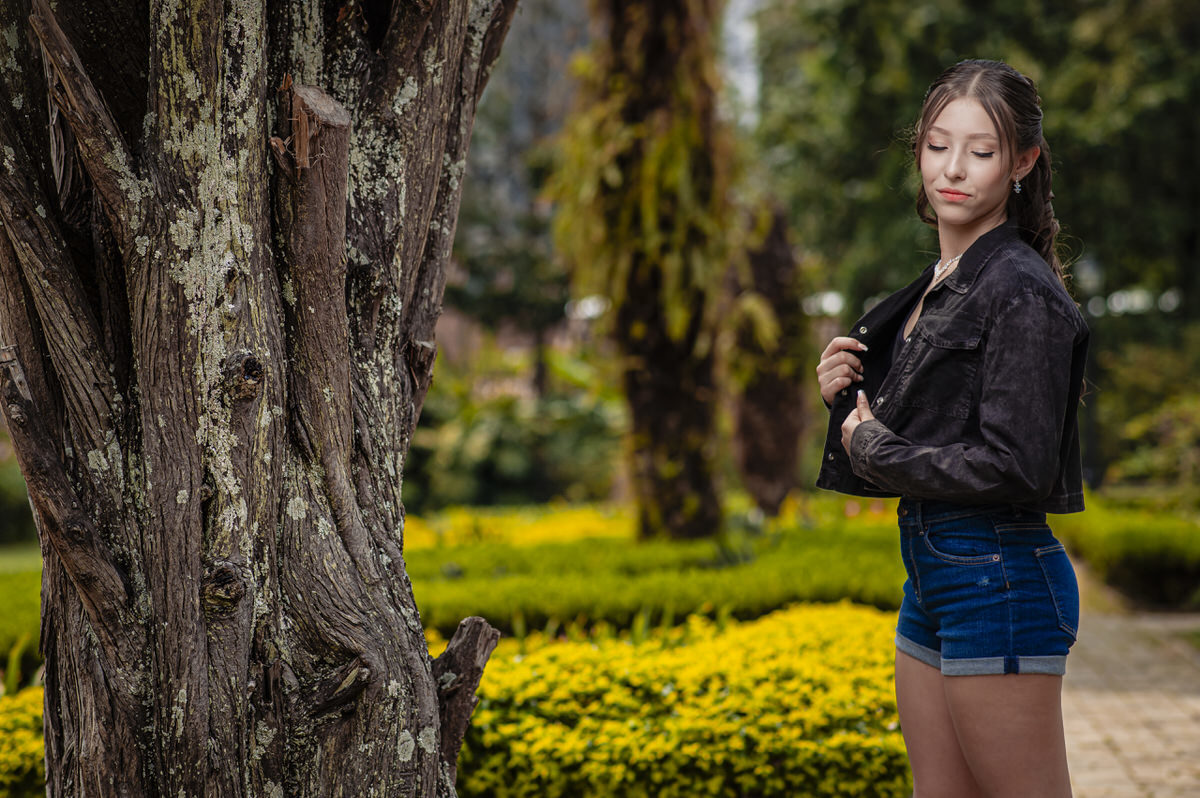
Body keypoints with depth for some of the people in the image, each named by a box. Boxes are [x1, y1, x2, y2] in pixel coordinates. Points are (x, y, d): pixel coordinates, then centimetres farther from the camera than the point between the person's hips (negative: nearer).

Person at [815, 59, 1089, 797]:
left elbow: (1016, 467, -22)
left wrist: (875, 450, -11)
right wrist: (845, 396, 1)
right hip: (932, 575, 9)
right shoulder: (935, 288, 13)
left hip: (999, 578, -9)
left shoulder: (1023, 291, -15)